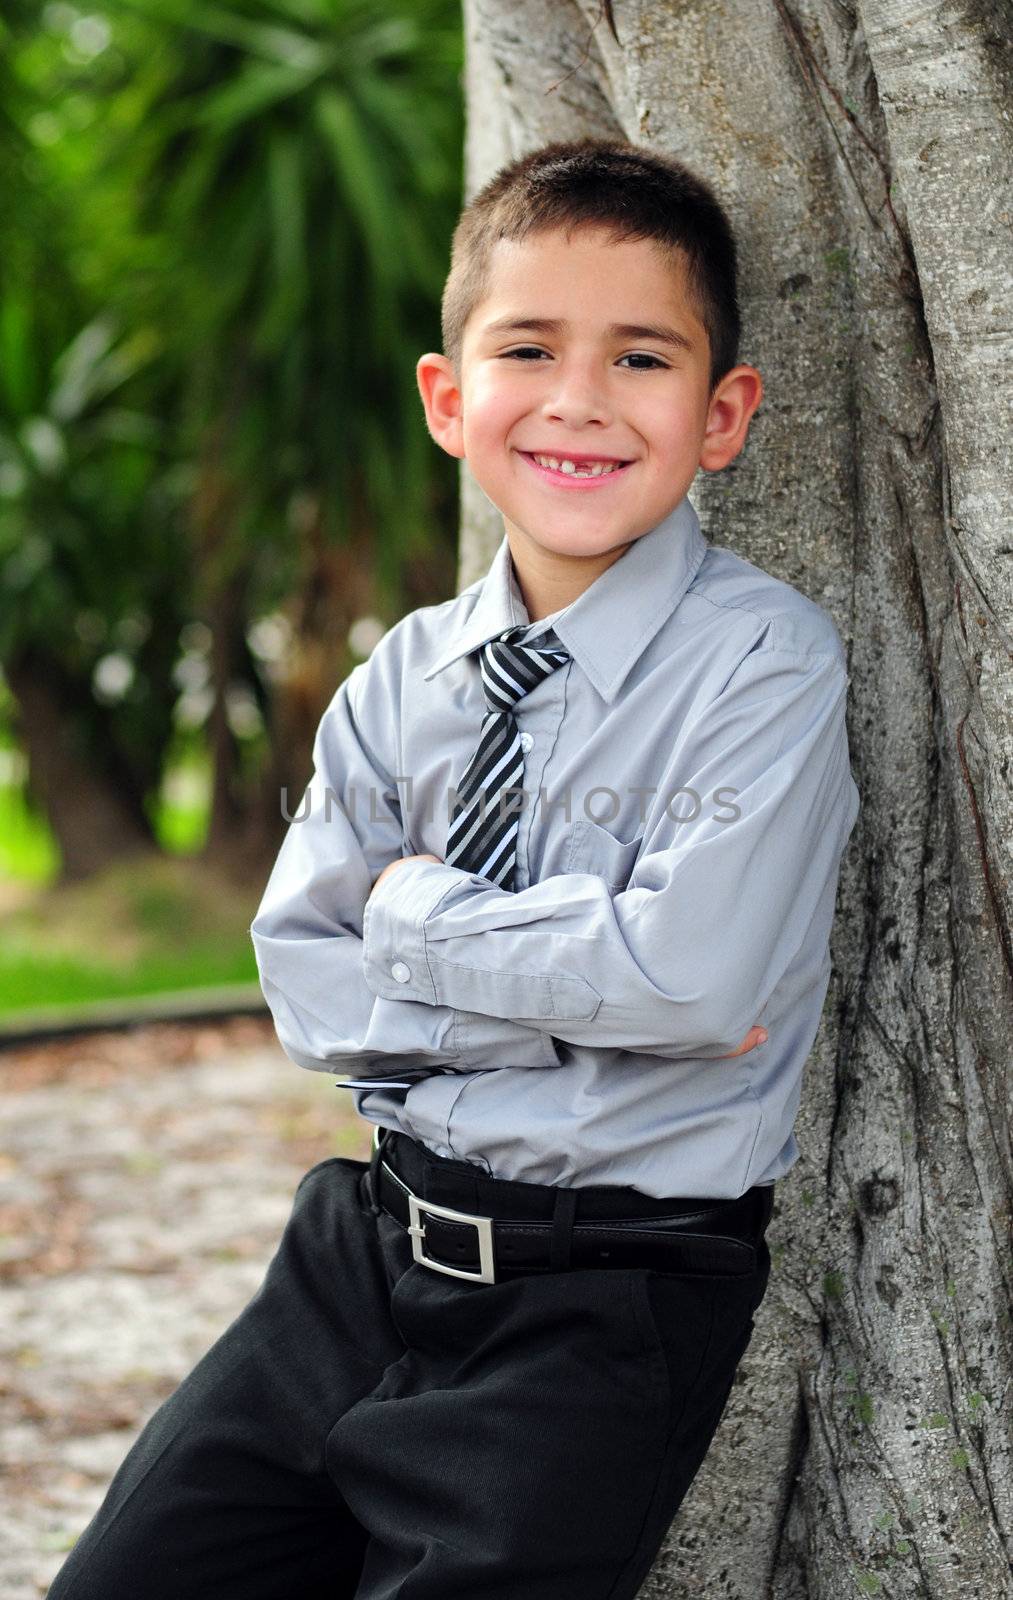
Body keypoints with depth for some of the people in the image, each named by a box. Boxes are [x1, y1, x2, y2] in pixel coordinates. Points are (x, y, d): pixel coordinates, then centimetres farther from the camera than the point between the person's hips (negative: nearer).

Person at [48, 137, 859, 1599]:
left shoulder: (766, 659, -10)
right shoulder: (404, 683, 6)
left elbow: (697, 972, -23)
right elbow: (307, 983, -1)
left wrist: (423, 919, -9)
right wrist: (581, 998, -14)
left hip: (608, 1307, -5)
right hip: (368, 1253, 6)